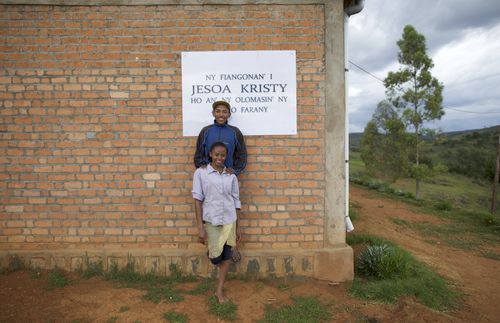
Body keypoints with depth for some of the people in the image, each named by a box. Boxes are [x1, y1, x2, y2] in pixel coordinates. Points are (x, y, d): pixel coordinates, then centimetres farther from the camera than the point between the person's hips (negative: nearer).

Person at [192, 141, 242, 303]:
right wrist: (200, 227, -11)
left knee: (226, 255, 6)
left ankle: (219, 290, 23)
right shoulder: (201, 173, -6)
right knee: (215, 257, 4)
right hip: (210, 220, -2)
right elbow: (198, 200, -7)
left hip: (229, 220, 3)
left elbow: (236, 201, 6)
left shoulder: (231, 176, 2)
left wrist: (238, 227, 7)